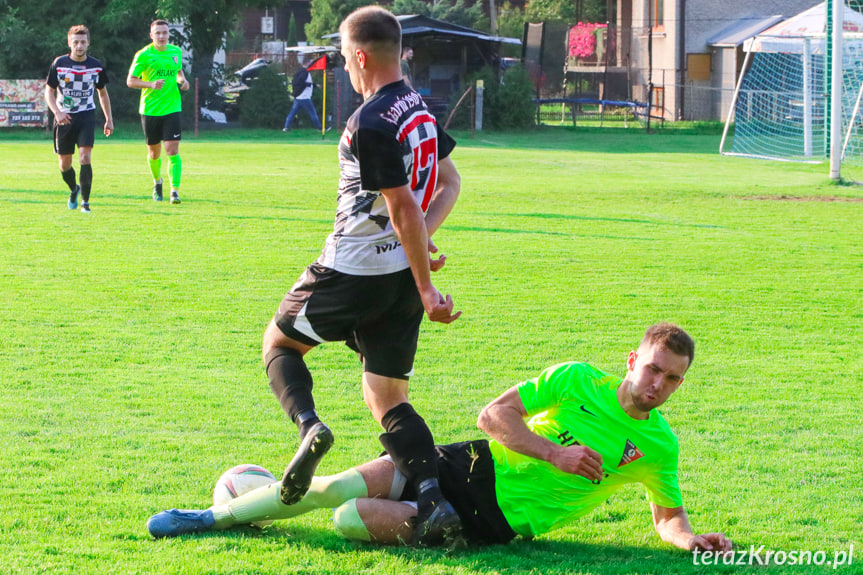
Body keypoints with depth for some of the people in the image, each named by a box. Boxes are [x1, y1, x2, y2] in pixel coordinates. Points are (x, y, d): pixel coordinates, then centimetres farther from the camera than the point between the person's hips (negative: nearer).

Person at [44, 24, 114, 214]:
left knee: (85, 157, -19)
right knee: (64, 163, 6)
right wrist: (57, 112, -17)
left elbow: (103, 93, 14)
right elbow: (49, 91, 0)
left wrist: (109, 119, 14)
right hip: (64, 118, 1)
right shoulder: (59, 63, -4)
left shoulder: (96, 66, 0)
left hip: (86, 116, -1)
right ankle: (74, 189, 37)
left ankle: (85, 201, -13)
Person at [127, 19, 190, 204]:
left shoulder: (176, 52, 6)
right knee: (154, 153, 11)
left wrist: (182, 80, 2)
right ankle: (157, 182, 38)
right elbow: (130, 81, -6)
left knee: (172, 151, -12)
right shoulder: (143, 55, -7)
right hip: (150, 110, -1)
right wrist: (151, 84, -22)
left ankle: (175, 190, -14)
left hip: (171, 108, 1)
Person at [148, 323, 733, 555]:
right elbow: (494, 413, -7)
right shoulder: (577, 380, -6)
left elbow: (668, 515, 8)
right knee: (336, 488, -8)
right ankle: (214, 516, 10)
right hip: (477, 466, 1)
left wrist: (691, 538, -14)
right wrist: (553, 452, -20)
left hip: (498, 521, -1)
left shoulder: (659, 446, -4)